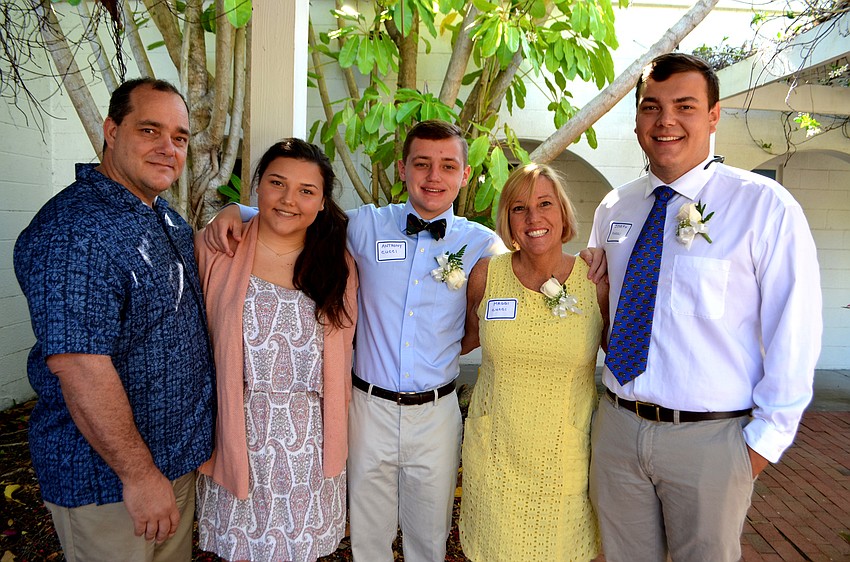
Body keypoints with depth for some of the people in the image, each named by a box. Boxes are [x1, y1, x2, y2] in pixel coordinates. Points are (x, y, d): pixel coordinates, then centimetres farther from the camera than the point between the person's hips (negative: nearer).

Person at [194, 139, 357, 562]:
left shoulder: (338, 264, -1)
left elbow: (342, 354, 5)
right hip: (237, 433, -1)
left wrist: (336, 429, 6)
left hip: (308, 440, 2)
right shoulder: (214, 249, -7)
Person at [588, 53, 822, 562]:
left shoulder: (766, 207, -11)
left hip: (711, 439, -4)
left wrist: (766, 438, -8)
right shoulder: (613, 210, 4)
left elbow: (794, 334, -9)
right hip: (616, 427, 4)